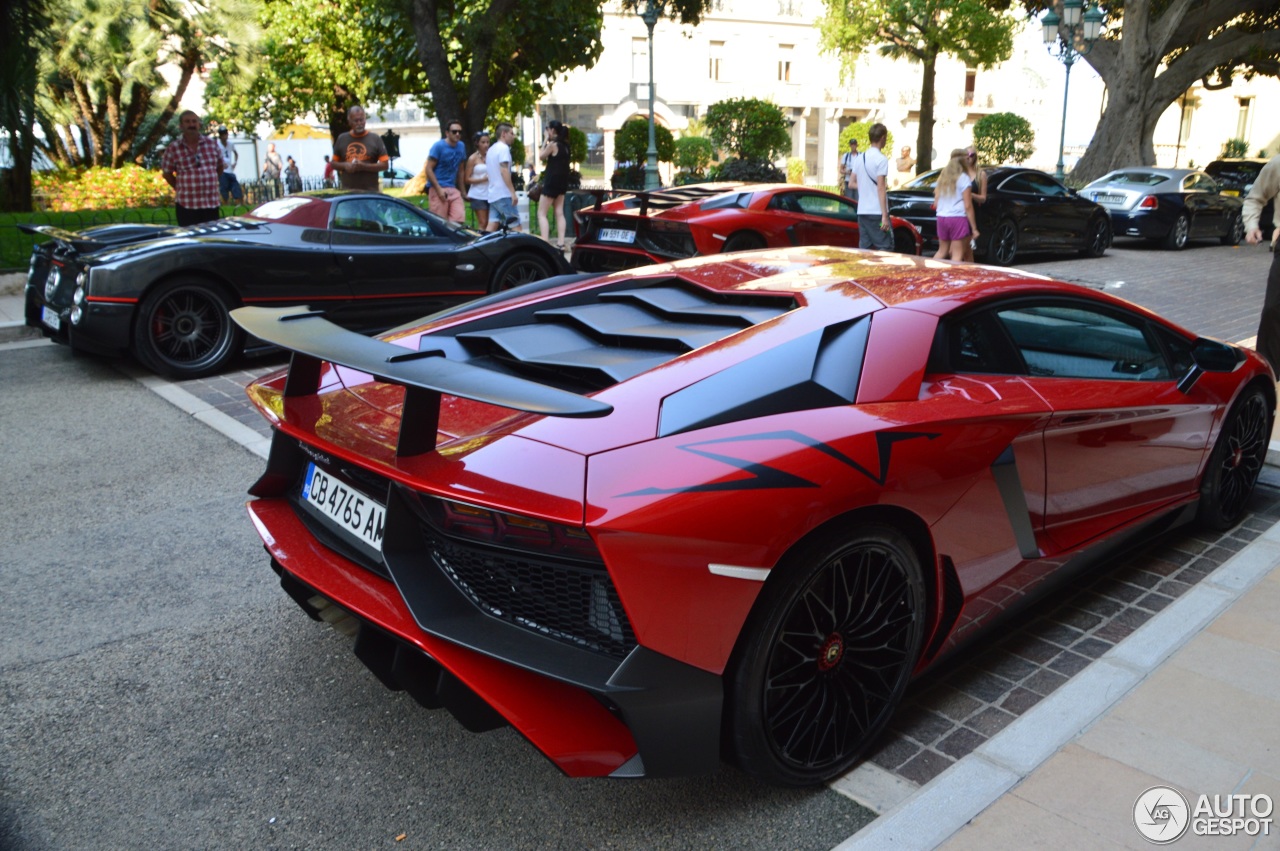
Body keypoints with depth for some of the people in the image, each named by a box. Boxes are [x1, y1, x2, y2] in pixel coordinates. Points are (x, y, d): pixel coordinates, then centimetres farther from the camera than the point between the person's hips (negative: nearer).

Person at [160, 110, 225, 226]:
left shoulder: (212, 143, 6)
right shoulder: (174, 148, -3)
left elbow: (220, 166, 17)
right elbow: (167, 173, 6)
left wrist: (211, 184, 12)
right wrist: (181, 189, 4)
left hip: (212, 203, 3)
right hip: (186, 204, -3)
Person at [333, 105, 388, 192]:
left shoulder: (375, 139, 5)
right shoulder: (342, 138, 12)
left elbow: (384, 164, 1)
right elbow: (334, 163, 18)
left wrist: (364, 166, -12)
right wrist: (344, 166, -5)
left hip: (370, 192, -2)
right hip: (347, 191, 2)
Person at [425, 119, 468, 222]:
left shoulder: (461, 146, 12)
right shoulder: (438, 146, -5)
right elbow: (429, 169, -8)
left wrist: (462, 190, 18)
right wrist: (439, 189, -16)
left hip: (453, 190, 6)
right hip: (438, 189, -6)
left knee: (459, 220, -6)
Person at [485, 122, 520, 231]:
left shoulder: (491, 149, 20)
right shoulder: (503, 148, -8)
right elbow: (504, 170, -18)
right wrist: (513, 192, -21)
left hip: (493, 194, 9)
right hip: (503, 194, -9)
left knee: (492, 225, 2)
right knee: (515, 225, -6)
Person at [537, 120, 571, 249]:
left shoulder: (553, 144, -14)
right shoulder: (564, 144, 9)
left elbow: (541, 156, -2)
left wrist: (545, 140, 2)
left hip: (552, 181, -8)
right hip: (562, 181, 8)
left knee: (541, 213, -5)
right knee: (559, 213, 9)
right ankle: (560, 243, 5)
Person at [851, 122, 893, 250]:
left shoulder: (859, 158, 11)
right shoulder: (881, 159, -10)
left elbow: (853, 184, 17)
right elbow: (880, 188, -15)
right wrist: (885, 216, -16)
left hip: (862, 211, 7)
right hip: (877, 212, -7)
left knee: (864, 248, 8)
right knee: (885, 247, -3)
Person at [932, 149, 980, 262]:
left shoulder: (943, 177, 14)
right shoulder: (963, 178, -5)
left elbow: (936, 203, 14)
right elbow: (968, 206, -8)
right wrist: (974, 228, -6)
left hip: (941, 218, 6)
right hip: (958, 218, -6)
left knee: (942, 251, 19)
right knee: (957, 254, -4)